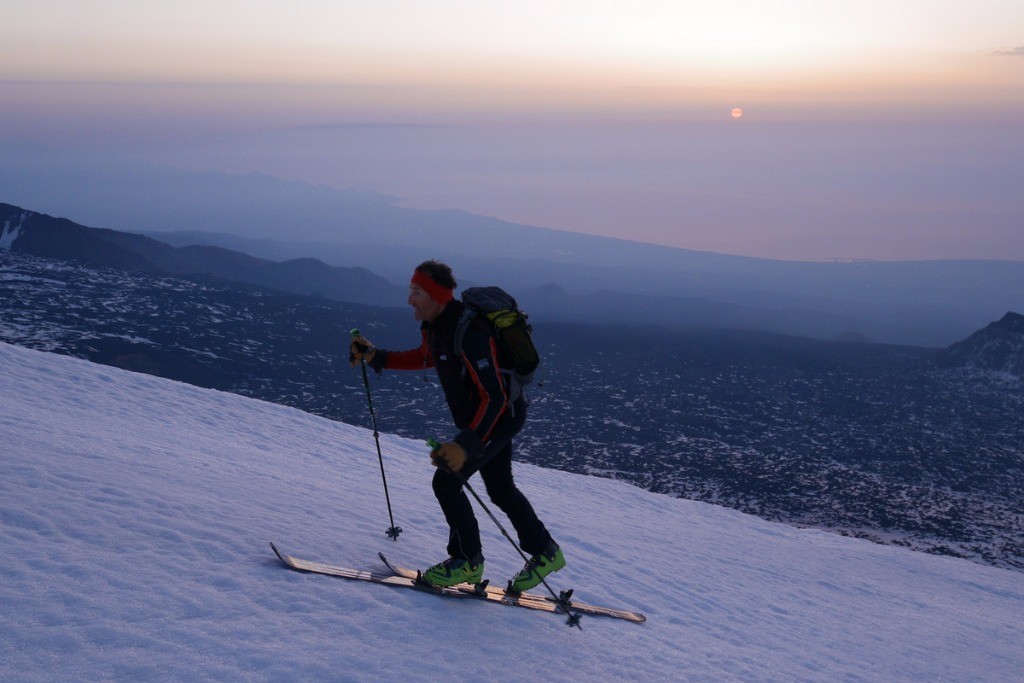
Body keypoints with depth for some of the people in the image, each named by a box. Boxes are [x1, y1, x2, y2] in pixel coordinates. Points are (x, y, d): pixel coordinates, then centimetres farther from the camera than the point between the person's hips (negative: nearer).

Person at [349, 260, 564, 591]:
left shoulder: (469, 333, -34)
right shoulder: (434, 324, -5)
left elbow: (494, 398, -36)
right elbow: (425, 357, 18)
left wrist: (466, 444, -44)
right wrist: (374, 356, 11)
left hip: (502, 415, -10)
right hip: (480, 417, 10)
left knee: (446, 481, -12)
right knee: (500, 490, 20)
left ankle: (468, 560, 6)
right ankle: (546, 552, 36)